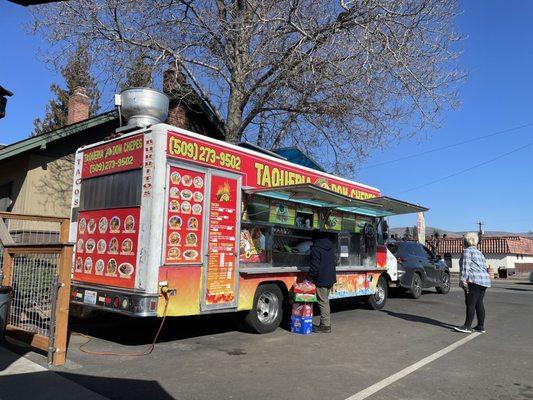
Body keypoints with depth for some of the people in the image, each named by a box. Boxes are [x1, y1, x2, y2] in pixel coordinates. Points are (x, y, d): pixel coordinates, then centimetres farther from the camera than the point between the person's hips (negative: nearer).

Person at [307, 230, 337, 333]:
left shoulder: (316, 248, -16)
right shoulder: (330, 247, 11)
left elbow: (315, 266, -18)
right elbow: (335, 261, 18)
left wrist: (309, 277, -7)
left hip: (321, 280, -9)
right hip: (331, 278, 9)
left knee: (323, 302, -2)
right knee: (325, 301, 17)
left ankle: (325, 325, 2)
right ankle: (325, 323, 23)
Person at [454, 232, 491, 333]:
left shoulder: (467, 251, -4)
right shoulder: (479, 253, 23)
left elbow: (465, 266, -13)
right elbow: (485, 267, 23)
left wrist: (463, 280, -16)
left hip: (474, 280, -9)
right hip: (484, 280, 9)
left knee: (470, 303, -8)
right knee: (479, 303, 11)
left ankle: (467, 327, -7)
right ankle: (481, 326, 14)